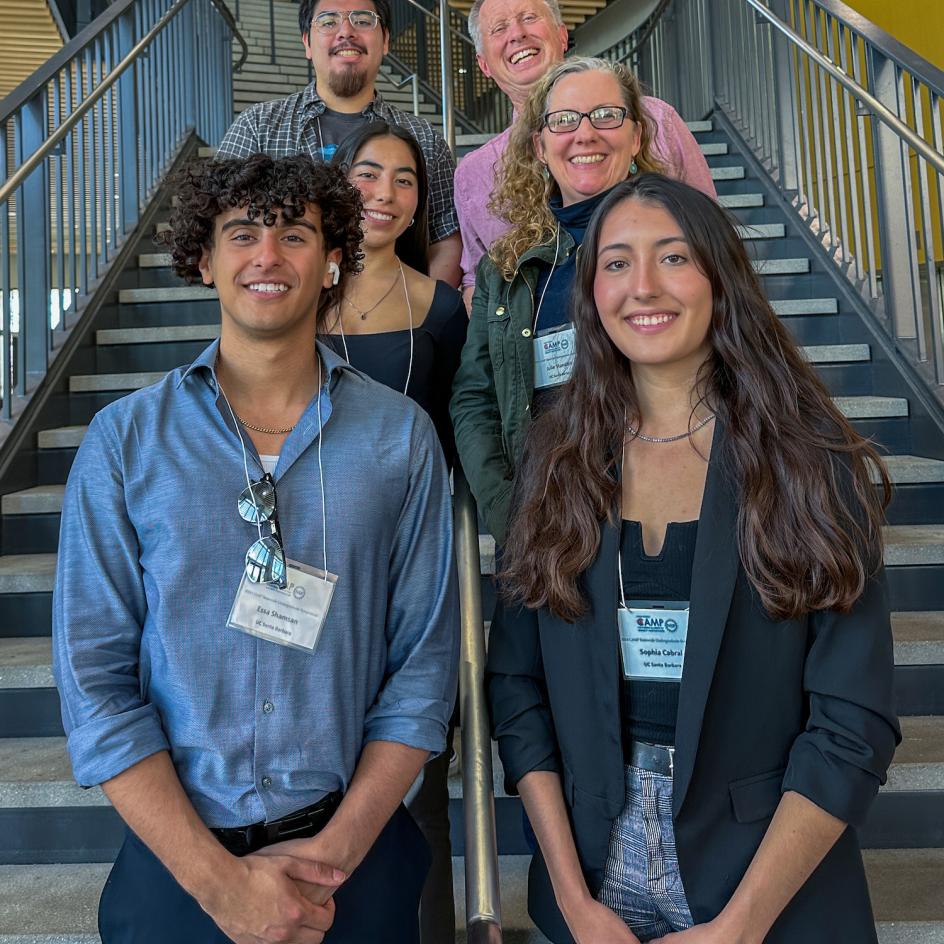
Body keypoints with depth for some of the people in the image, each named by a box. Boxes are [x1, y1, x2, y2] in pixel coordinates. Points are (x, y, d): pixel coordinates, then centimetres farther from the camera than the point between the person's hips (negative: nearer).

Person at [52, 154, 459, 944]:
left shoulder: (402, 435, -5)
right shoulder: (125, 440, -5)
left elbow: (426, 659, -5)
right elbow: (94, 675, -7)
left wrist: (341, 848, -11)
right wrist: (218, 878, -13)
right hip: (176, 857, 0)